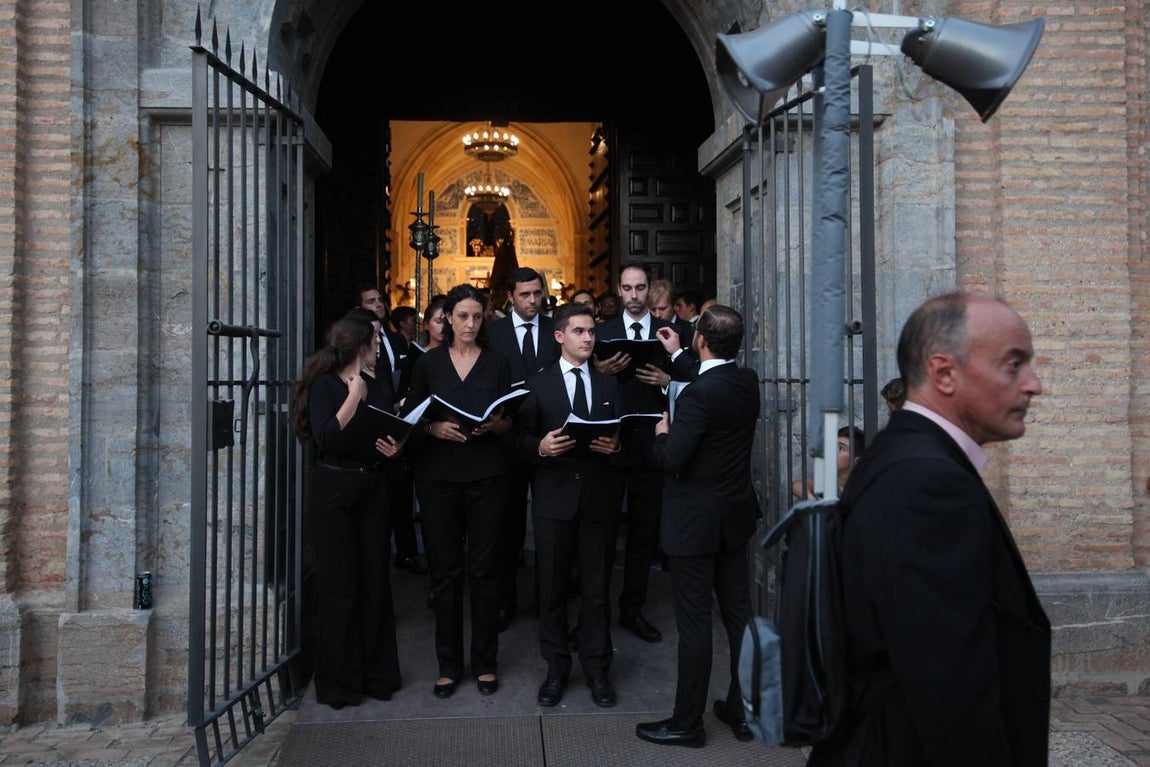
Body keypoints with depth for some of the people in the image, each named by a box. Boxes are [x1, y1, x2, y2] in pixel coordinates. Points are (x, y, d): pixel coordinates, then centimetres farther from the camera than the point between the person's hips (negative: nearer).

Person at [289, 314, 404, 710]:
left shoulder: (374, 384, 11)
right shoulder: (325, 384, -7)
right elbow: (326, 438, -20)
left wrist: (394, 449, -4)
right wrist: (354, 395, -16)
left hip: (371, 488, 6)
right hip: (333, 490, -5)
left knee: (375, 583, 7)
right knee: (339, 587, 1)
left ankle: (377, 674, 20)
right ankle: (338, 683, 15)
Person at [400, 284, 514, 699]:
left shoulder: (498, 363, 7)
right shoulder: (428, 362, 6)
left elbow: (511, 420, 8)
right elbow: (410, 417, 6)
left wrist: (495, 424, -13)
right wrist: (435, 428, -13)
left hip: (486, 476, 0)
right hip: (438, 476, 0)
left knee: (483, 570, 3)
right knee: (445, 570, 5)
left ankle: (485, 662, 17)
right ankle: (448, 664, 18)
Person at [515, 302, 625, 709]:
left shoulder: (608, 384, 12)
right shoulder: (538, 383, 6)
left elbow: (621, 436, 8)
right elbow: (521, 438, 1)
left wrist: (615, 446, -14)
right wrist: (540, 446, -19)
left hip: (598, 497, 1)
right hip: (554, 496, -1)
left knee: (596, 588, 7)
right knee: (552, 587, 6)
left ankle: (596, 669, 19)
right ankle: (556, 670, 20)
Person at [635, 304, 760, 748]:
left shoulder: (697, 395, -23)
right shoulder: (748, 383, 2)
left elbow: (671, 460, -23)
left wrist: (661, 433, -3)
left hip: (697, 522, -8)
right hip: (736, 515, 8)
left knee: (694, 622, 2)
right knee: (739, 615, 14)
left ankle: (687, 723, 14)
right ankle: (742, 712, 27)